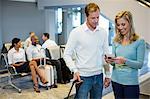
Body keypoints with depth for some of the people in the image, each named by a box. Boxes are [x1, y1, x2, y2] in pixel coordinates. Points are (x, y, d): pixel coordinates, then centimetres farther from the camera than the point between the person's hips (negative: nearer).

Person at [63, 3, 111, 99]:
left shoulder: (103, 32, 3)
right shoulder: (76, 32, -8)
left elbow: (105, 55, 10)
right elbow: (67, 54, -6)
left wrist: (108, 75, 9)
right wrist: (75, 70, -18)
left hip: (98, 76, 4)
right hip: (83, 76, -4)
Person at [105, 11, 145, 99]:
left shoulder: (139, 41, -8)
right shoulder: (116, 41, 5)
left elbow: (140, 64, -9)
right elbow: (114, 62, 9)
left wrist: (125, 61, -24)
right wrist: (110, 61, -13)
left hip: (131, 82, -4)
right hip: (116, 81, 4)